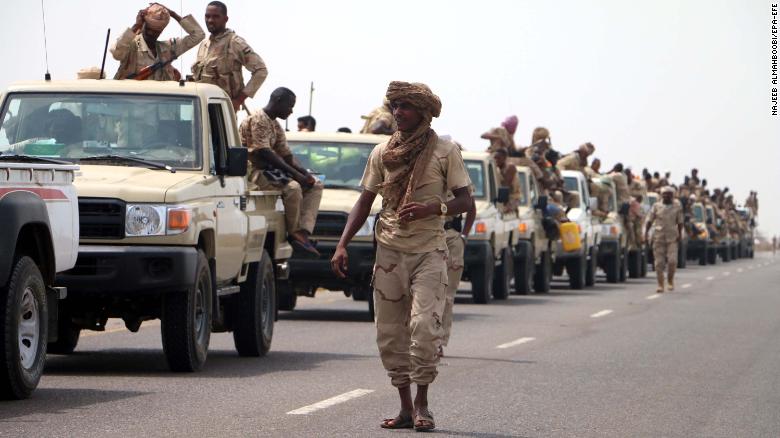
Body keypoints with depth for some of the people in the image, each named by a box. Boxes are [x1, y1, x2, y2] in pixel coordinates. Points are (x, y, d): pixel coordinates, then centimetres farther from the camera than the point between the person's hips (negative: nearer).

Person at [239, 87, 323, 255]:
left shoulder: (276, 126, 18)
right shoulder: (258, 120, -13)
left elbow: (287, 156, 16)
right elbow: (264, 153, -22)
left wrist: (304, 172, -4)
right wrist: (294, 173, -24)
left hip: (270, 170, 10)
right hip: (255, 170, -10)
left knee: (315, 185, 1)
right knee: (292, 187, -33)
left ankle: (303, 232, -16)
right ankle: (294, 233, -15)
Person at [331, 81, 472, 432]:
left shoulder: (445, 151, -1)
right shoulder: (382, 153, 9)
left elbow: (465, 200, -2)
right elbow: (365, 202, 12)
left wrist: (433, 208, -21)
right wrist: (342, 245, 3)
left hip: (429, 251, -4)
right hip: (389, 251, 4)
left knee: (424, 326, -16)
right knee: (389, 333, 1)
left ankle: (422, 404, -6)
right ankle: (405, 407, 9)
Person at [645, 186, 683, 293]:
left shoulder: (677, 206, 6)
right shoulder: (656, 206, 5)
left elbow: (680, 222, 11)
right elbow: (650, 221, 8)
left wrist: (680, 234, 2)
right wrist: (646, 233, 1)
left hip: (672, 237, 0)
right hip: (658, 237, 0)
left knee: (672, 260, -11)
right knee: (659, 262, -2)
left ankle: (670, 280, 12)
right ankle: (660, 285, 3)